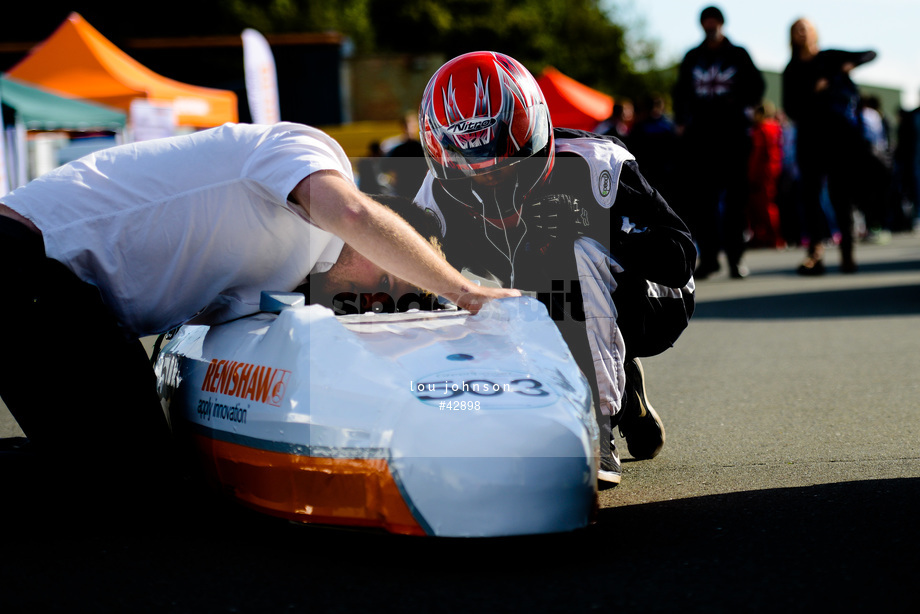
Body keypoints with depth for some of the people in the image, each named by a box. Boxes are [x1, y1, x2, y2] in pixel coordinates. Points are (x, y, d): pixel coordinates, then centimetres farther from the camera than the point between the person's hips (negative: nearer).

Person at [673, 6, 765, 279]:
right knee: (698, 196, -6)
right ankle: (708, 255, -1)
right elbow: (681, 90, 17)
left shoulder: (738, 55, 10)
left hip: (733, 132, -2)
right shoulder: (692, 57, 15)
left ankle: (735, 256, 0)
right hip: (700, 134, 2)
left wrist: (741, 105, -6)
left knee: (734, 195, -4)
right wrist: (681, 121, 4)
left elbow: (756, 85, 10)